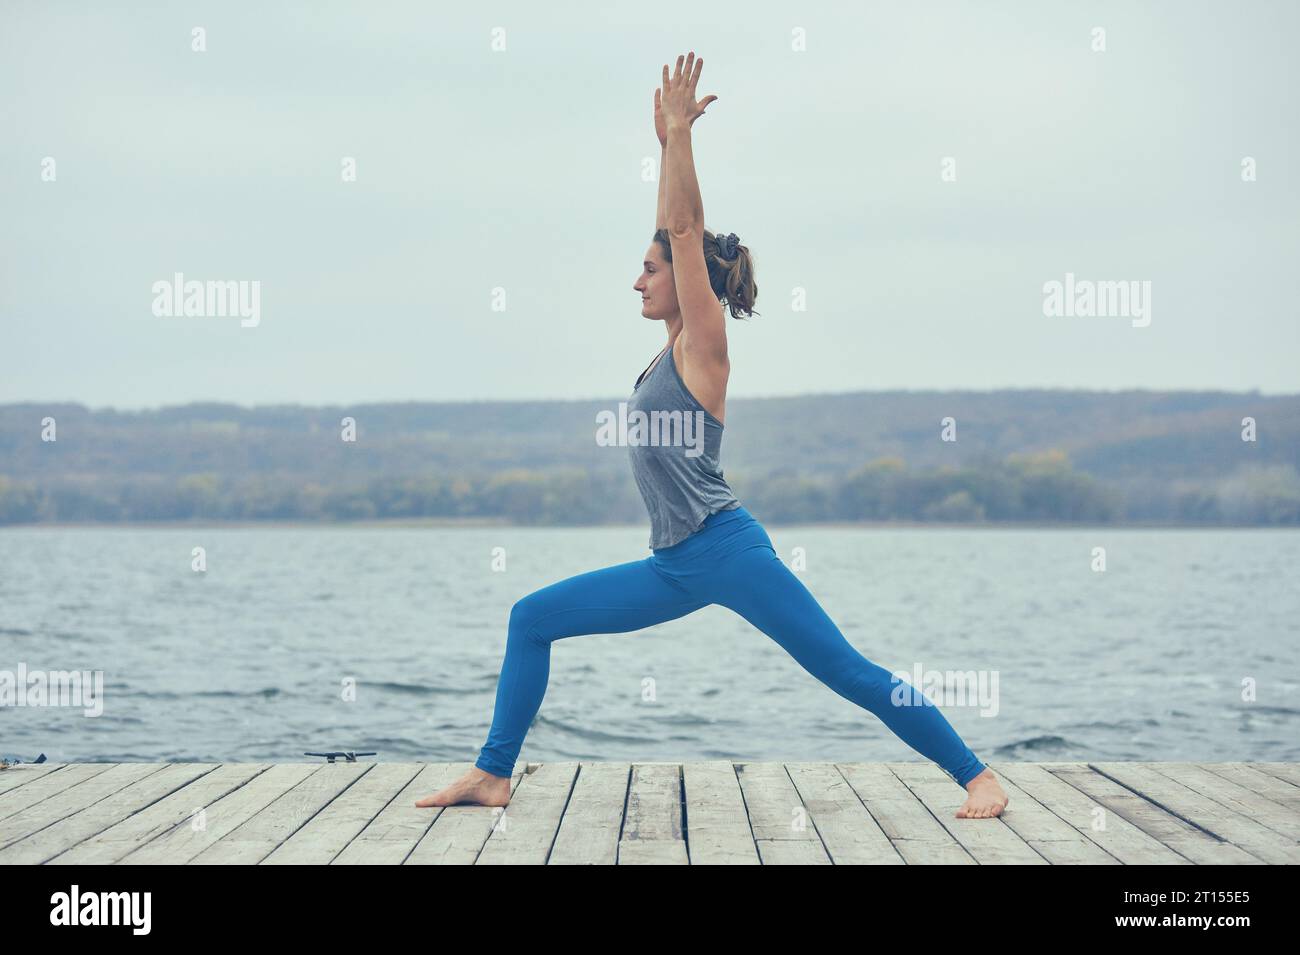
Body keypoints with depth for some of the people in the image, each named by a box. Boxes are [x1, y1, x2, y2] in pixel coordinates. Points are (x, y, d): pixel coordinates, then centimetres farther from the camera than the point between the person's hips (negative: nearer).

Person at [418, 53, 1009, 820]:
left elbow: (685, 230, -12)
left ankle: (977, 777, -1)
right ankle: (493, 776, 9)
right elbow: (676, 231, 20)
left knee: (850, 673, -8)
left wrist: (681, 133, -11)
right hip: (676, 566, 9)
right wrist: (668, 141, 24)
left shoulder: (703, 344, -5)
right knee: (531, 621, 6)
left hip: (727, 551, -9)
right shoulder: (675, 349, 15)